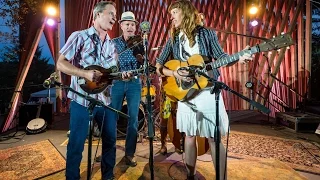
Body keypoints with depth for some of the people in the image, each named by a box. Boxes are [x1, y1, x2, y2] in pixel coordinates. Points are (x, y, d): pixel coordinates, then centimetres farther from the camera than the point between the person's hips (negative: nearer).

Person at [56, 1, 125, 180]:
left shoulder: (111, 45, 11)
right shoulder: (79, 37, -4)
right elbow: (61, 64, -8)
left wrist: (122, 76, -8)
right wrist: (86, 73, -20)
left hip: (105, 100, 6)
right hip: (82, 100, -5)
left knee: (111, 140, 13)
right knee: (76, 144, 5)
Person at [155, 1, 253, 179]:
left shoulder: (207, 33, 1)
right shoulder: (173, 40, 7)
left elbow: (221, 57, 4)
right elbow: (159, 66, 5)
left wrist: (239, 58, -16)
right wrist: (175, 73, -13)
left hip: (208, 91, -2)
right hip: (185, 92, 3)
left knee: (214, 138, 3)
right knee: (190, 136, 11)